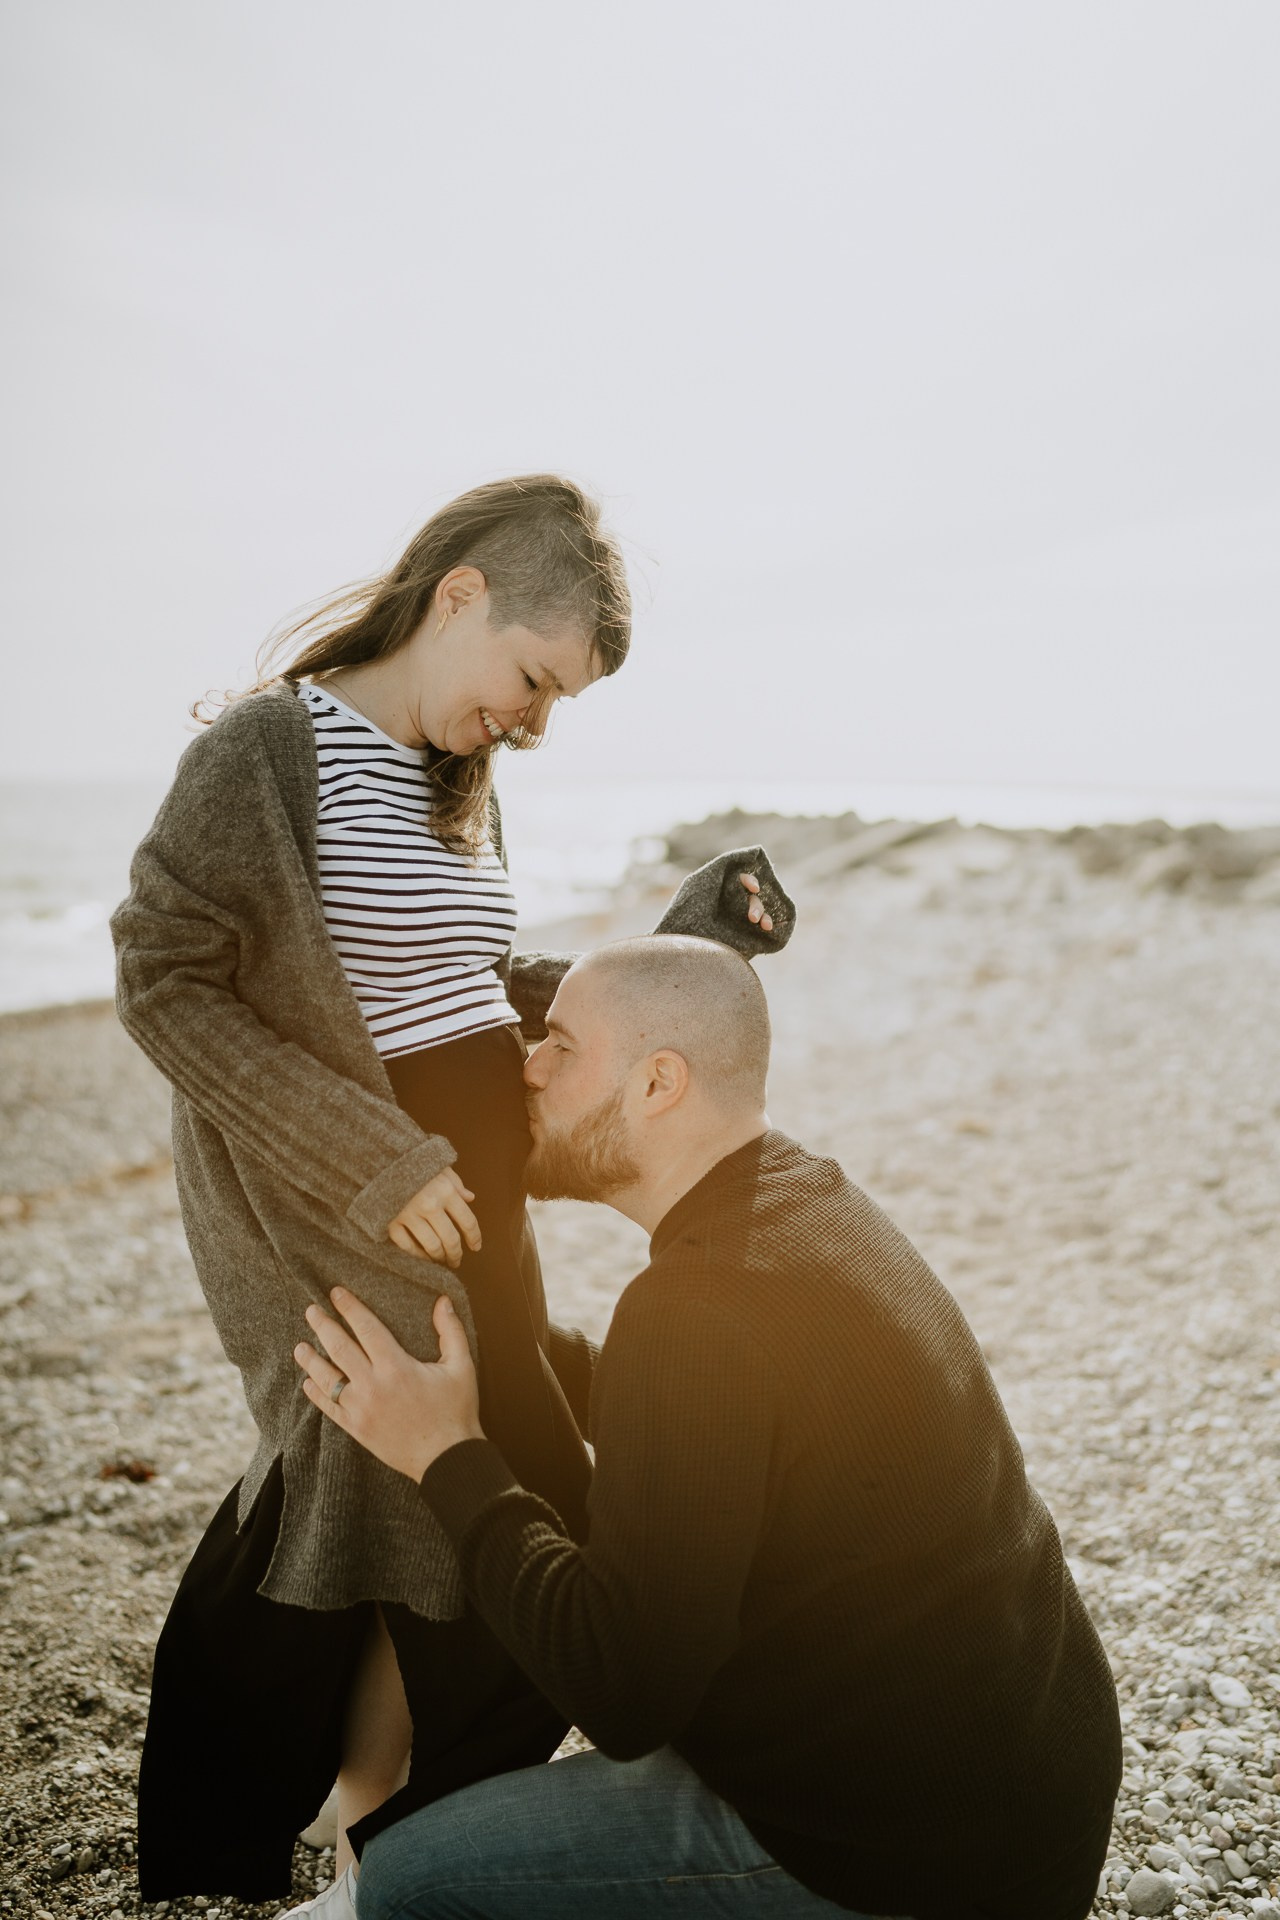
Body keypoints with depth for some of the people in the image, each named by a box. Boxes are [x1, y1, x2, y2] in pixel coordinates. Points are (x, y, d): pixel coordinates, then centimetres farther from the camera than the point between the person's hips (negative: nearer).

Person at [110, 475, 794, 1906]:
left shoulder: (455, 779, 11)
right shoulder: (262, 751, -12)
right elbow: (163, 981, -16)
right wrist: (377, 1166, -20)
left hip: (470, 1212, 7)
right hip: (347, 1239, -7)